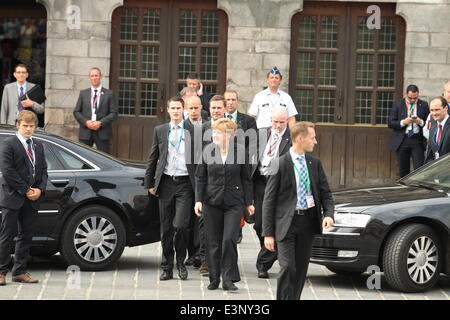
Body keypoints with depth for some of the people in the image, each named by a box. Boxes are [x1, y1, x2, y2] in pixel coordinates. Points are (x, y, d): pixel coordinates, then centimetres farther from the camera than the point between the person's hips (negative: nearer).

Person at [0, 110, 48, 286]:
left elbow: (43, 170, 15)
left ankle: (19, 272, 13)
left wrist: (40, 189, -3)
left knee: (26, 236, 7)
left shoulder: (38, 146, 16)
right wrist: (26, 190, -13)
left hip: (32, 199, 6)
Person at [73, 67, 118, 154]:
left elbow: (114, 113, 0)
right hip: (85, 132, 2)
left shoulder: (109, 94, 5)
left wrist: (100, 123, -13)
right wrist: (86, 122, -8)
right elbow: (76, 112, 10)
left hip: (102, 133, -2)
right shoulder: (83, 93, 12)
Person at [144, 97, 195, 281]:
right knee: (166, 228, 6)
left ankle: (181, 262, 8)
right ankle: (167, 268, 14)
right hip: (166, 183, 3)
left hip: (185, 184, -3)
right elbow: (152, 159, 13)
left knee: (181, 225, -13)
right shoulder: (160, 131, 11)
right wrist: (150, 183, 8)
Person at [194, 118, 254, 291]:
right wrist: (198, 200, -2)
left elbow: (246, 178, 5)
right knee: (213, 243, 6)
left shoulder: (240, 151, -2)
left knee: (229, 240, -11)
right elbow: (200, 177, 6)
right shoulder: (208, 150, 2)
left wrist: (249, 202, 5)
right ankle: (214, 279, 17)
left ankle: (228, 279, -3)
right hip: (212, 202, 2)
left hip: (234, 202, -2)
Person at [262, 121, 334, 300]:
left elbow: (325, 193, 14)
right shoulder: (280, 164, -7)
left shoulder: (315, 163, 9)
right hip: (286, 223, -5)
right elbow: (269, 201, -6)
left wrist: (328, 214, -8)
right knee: (288, 267, -13)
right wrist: (268, 233, -9)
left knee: (301, 269, 8)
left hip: (308, 220, 5)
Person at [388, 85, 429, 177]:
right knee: (403, 170, 6)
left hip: (418, 140, -1)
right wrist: (403, 122, -15)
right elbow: (390, 123, 1)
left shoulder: (423, 105, 5)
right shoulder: (398, 104, 4)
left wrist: (421, 122, -13)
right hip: (402, 141, 1)